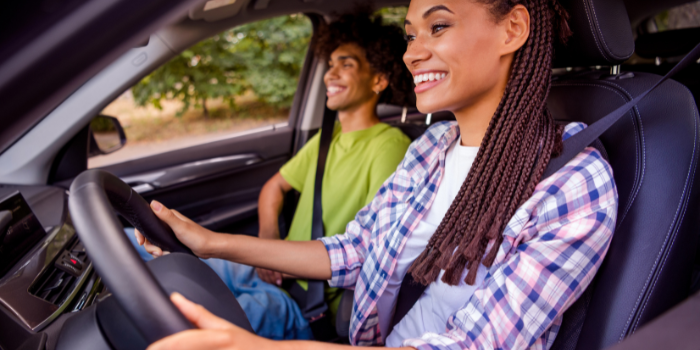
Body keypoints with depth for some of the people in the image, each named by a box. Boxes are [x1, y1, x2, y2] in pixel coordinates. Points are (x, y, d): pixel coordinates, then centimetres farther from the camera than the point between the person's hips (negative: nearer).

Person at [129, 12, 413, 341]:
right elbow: (275, 186, 22)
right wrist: (268, 238, 2)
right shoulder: (329, 137, 14)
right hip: (276, 274, 8)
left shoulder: (389, 146, -13)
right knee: (131, 243, 2)